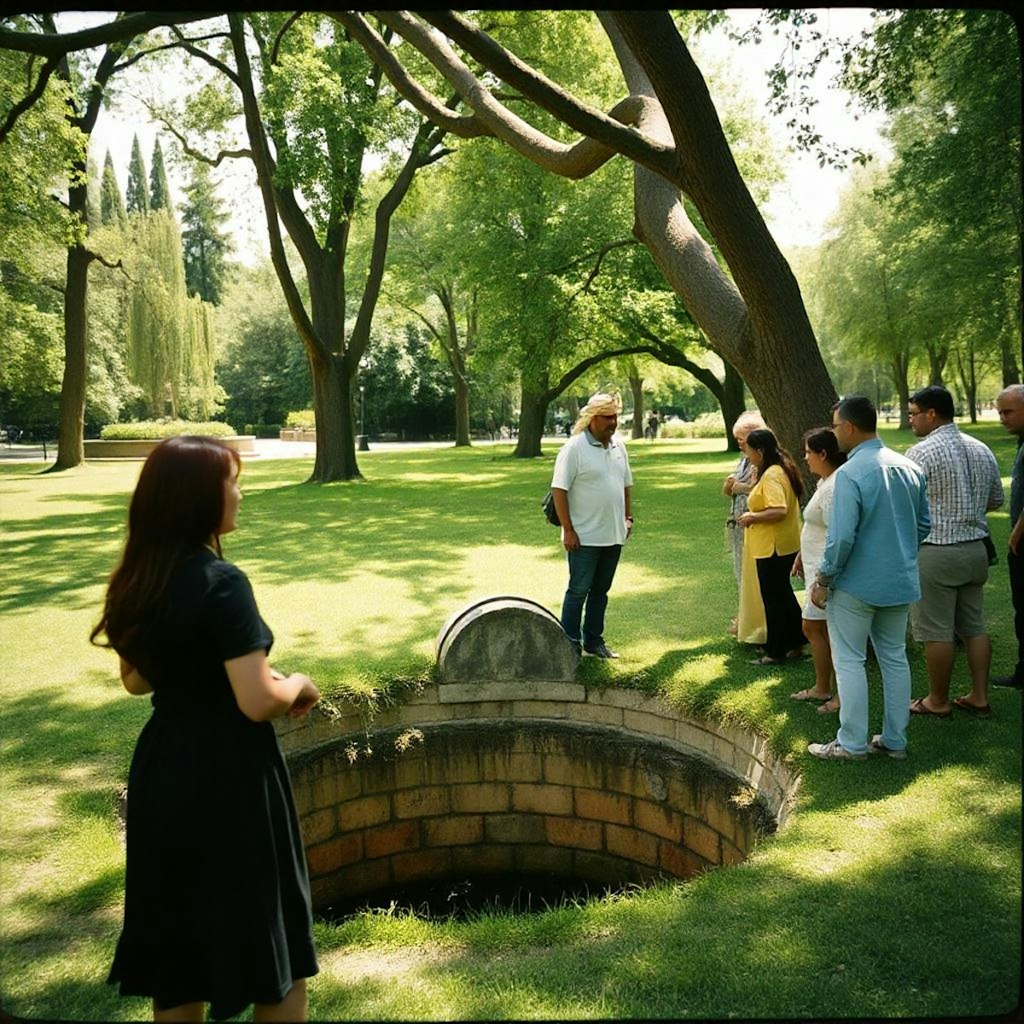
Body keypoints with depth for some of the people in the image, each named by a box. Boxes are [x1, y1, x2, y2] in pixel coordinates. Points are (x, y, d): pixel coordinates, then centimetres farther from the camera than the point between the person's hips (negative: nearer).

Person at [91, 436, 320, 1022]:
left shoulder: (138, 578, 2)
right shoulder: (221, 583, -22)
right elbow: (258, 703, -24)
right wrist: (298, 685, -6)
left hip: (163, 775, 8)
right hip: (229, 782, -8)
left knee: (177, 941, 22)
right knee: (271, 946, 11)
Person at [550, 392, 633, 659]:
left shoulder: (618, 446, 8)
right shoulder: (574, 447, -12)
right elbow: (559, 489, -15)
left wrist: (628, 517, 12)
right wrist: (568, 530, -17)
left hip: (614, 535, 6)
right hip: (584, 537, -6)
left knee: (601, 590, 14)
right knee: (578, 591, 0)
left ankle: (594, 641, 25)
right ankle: (570, 645, 10)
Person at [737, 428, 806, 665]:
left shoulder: (771, 476, -21)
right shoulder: (782, 469, 10)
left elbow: (779, 510, -31)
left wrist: (753, 517, -18)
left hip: (773, 547, -10)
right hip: (785, 545, 10)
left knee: (773, 599, 2)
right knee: (783, 594, 19)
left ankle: (775, 652, 13)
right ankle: (795, 643, 29)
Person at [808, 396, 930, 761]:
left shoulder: (850, 474, -20)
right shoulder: (909, 468, 4)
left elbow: (841, 537, -22)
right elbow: (924, 524, 13)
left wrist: (823, 580, -10)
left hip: (857, 584, -7)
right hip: (901, 582, 7)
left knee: (849, 662, 5)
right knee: (895, 659, 15)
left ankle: (852, 744, 12)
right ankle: (895, 740, 24)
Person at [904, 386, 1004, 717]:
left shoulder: (921, 453, -15)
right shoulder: (981, 450, 8)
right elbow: (996, 499, 17)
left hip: (935, 553, -7)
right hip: (975, 549, 7)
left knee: (937, 633, 3)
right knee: (974, 627, 15)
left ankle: (938, 701, 13)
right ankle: (979, 697, 22)